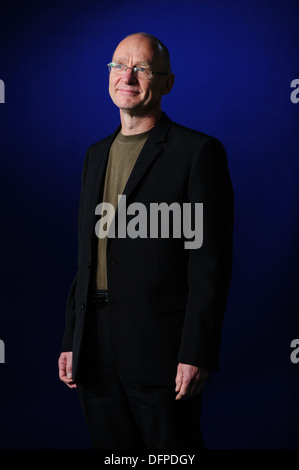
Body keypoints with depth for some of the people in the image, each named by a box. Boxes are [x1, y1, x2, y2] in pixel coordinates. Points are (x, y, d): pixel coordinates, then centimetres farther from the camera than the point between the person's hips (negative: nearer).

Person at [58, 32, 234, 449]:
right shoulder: (97, 154, 15)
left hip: (160, 350, -6)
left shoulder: (200, 151, -5)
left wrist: (196, 354, -15)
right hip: (96, 351, 6)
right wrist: (71, 340, 13)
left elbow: (211, 263, -10)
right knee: (109, 446, 13)